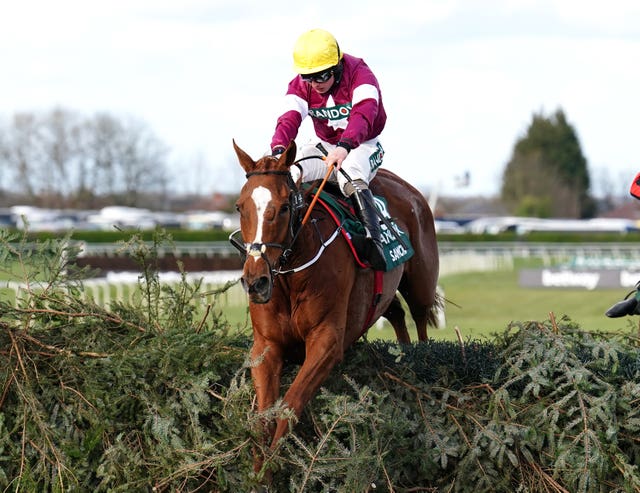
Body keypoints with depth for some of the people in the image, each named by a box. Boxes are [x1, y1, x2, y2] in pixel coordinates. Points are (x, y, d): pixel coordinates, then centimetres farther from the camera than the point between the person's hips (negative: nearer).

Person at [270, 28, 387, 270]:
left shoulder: (359, 74, -21)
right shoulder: (300, 86, -7)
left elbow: (363, 114, -38)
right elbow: (290, 118, -24)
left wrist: (344, 147, -57)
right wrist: (278, 149, -46)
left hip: (363, 146, -5)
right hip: (323, 146, 5)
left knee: (350, 175, -38)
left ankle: (372, 238, -40)